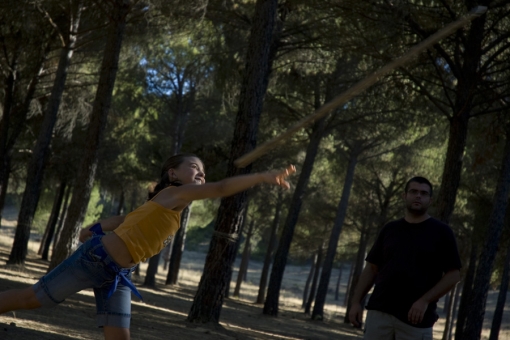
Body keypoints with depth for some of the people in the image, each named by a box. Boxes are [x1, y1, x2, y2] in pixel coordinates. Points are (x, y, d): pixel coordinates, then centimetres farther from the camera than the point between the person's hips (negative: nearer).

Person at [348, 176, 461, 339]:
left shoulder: (441, 232, 3)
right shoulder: (390, 229, 14)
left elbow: (453, 275, -2)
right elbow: (372, 268, 16)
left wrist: (425, 301, -14)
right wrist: (356, 301, 5)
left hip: (416, 317, -3)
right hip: (379, 311, 3)